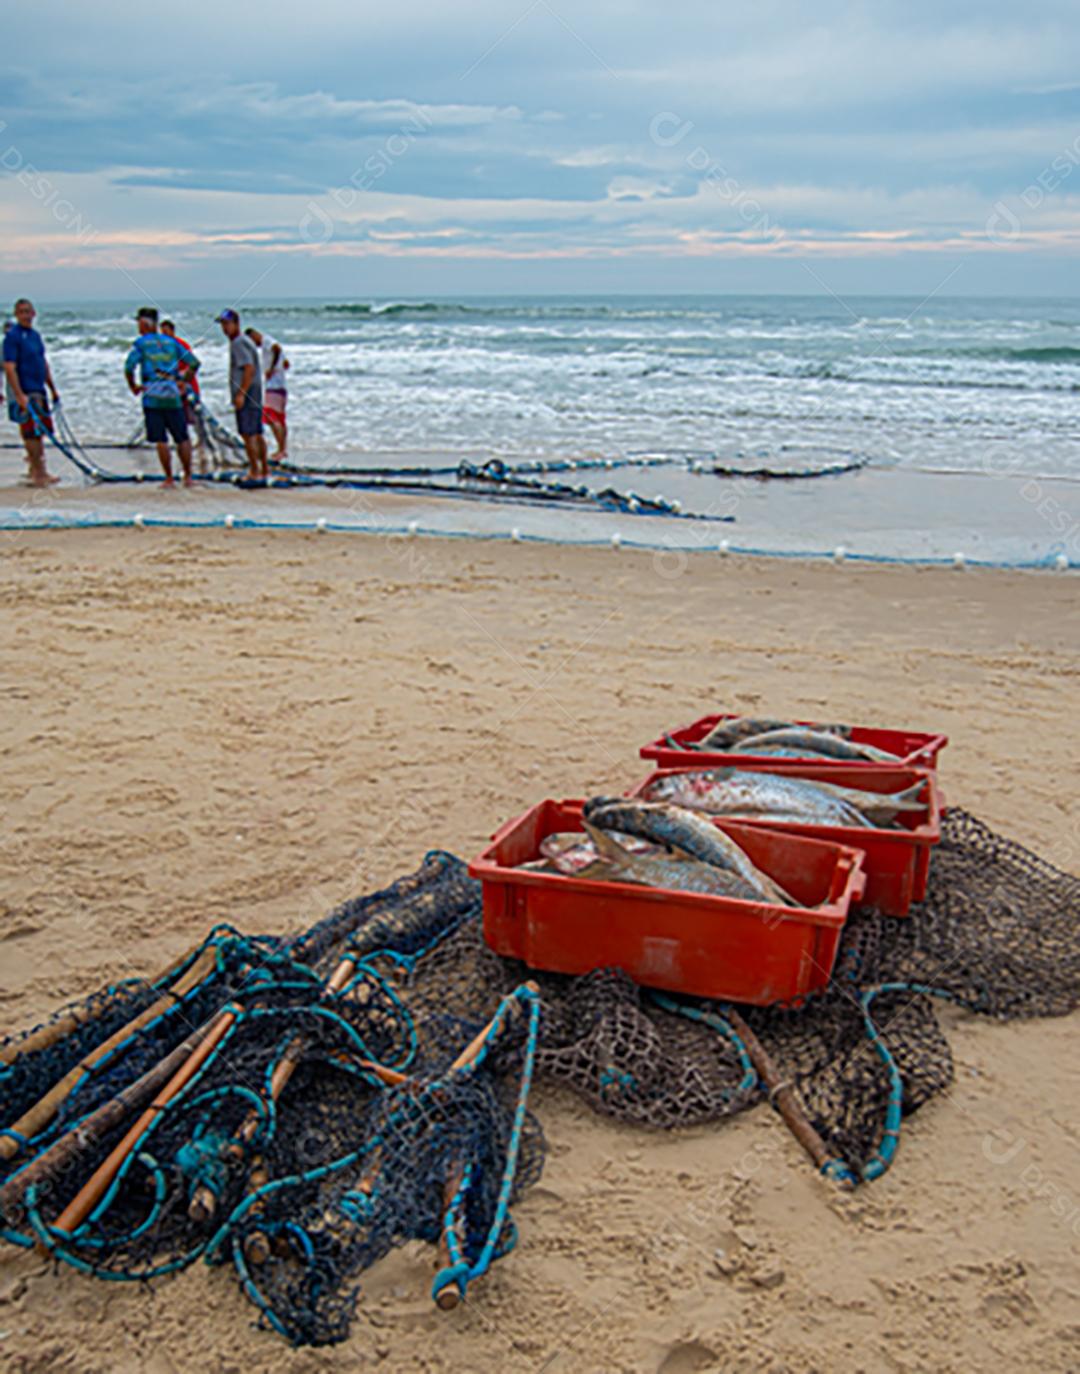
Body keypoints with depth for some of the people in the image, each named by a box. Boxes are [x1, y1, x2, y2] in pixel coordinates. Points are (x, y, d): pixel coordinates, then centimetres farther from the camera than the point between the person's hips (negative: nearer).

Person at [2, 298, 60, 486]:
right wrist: (19, 395, -24)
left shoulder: (35, 335, 14)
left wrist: (52, 389, 23)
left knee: (39, 431, 13)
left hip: (39, 391, 8)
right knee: (32, 433, -7)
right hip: (25, 393, -8)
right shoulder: (12, 336, -11)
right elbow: (9, 368, -17)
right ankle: (38, 474, -4)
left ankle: (35, 470, 24)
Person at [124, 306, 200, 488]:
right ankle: (188, 477, 9)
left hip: (152, 397, -3)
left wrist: (133, 386, 2)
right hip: (172, 395, 3)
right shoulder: (171, 342, 11)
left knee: (161, 440, 1)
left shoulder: (140, 343, 0)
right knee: (182, 438, 8)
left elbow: (129, 367, -12)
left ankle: (169, 479, 0)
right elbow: (194, 362, 9)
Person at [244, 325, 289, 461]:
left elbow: (277, 348, -32)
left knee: (272, 419, -16)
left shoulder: (266, 340, -8)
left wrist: (272, 368, -27)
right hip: (280, 387, 11)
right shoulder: (270, 342, 22)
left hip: (273, 387, -11)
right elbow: (286, 363, 30)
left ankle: (281, 449, -20)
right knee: (279, 420, 15)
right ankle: (284, 450, 21)